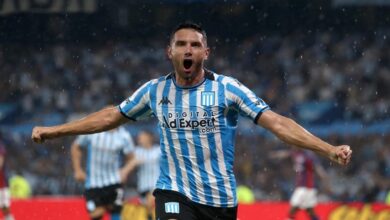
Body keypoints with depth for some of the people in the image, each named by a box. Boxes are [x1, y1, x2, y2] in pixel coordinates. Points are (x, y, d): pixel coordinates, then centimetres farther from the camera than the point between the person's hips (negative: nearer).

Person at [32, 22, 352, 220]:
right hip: (176, 192, 0)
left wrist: (329, 149, -21)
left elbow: (276, 122, -11)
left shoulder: (227, 88, -7)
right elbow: (111, 116, 15)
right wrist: (54, 131, 17)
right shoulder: (155, 90, 1)